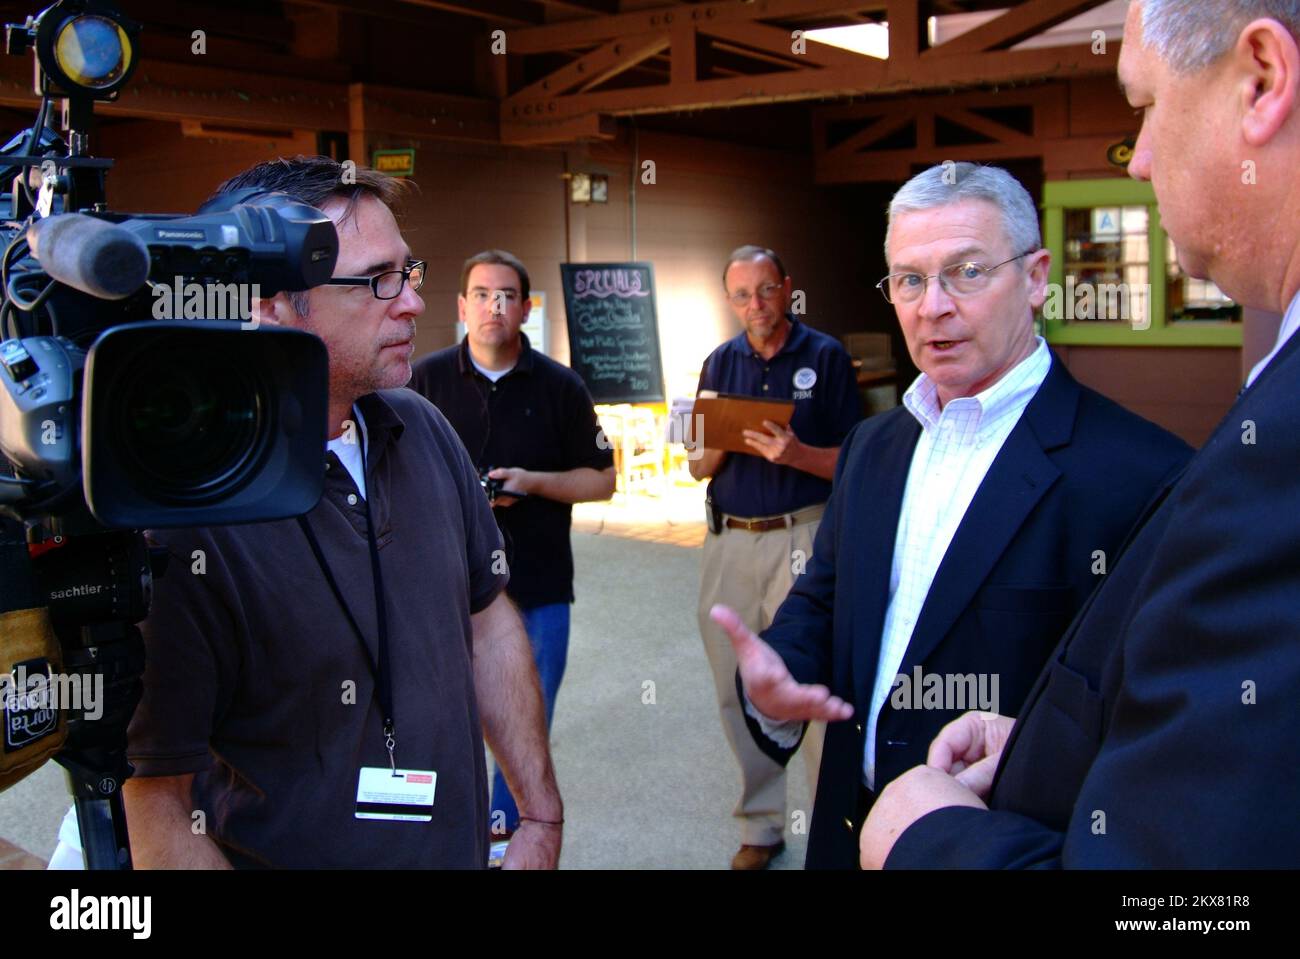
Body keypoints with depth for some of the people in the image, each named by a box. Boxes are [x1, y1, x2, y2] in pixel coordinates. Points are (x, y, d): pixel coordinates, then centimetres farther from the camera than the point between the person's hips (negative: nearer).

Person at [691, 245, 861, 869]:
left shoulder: (826, 357, -1)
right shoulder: (720, 363, 11)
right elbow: (699, 468, 13)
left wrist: (796, 453, -20)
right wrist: (720, 444, -9)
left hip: (803, 537, -4)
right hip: (728, 542, 5)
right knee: (737, 693, 10)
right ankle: (760, 827, 24)